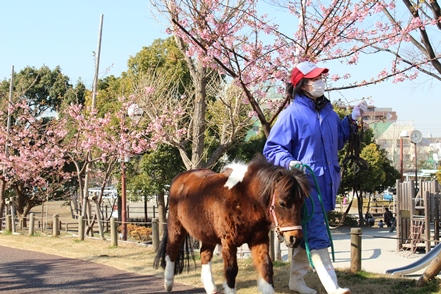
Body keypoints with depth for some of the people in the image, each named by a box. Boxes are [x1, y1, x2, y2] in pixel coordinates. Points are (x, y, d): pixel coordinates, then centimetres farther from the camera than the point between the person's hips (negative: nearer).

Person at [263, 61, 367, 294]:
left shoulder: (327, 112, 11)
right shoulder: (292, 114, -12)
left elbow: (337, 141, 24)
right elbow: (272, 149, -10)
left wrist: (351, 120, 13)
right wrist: (289, 162, -28)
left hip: (326, 185, 8)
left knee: (306, 235, 17)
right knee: (317, 237, -11)